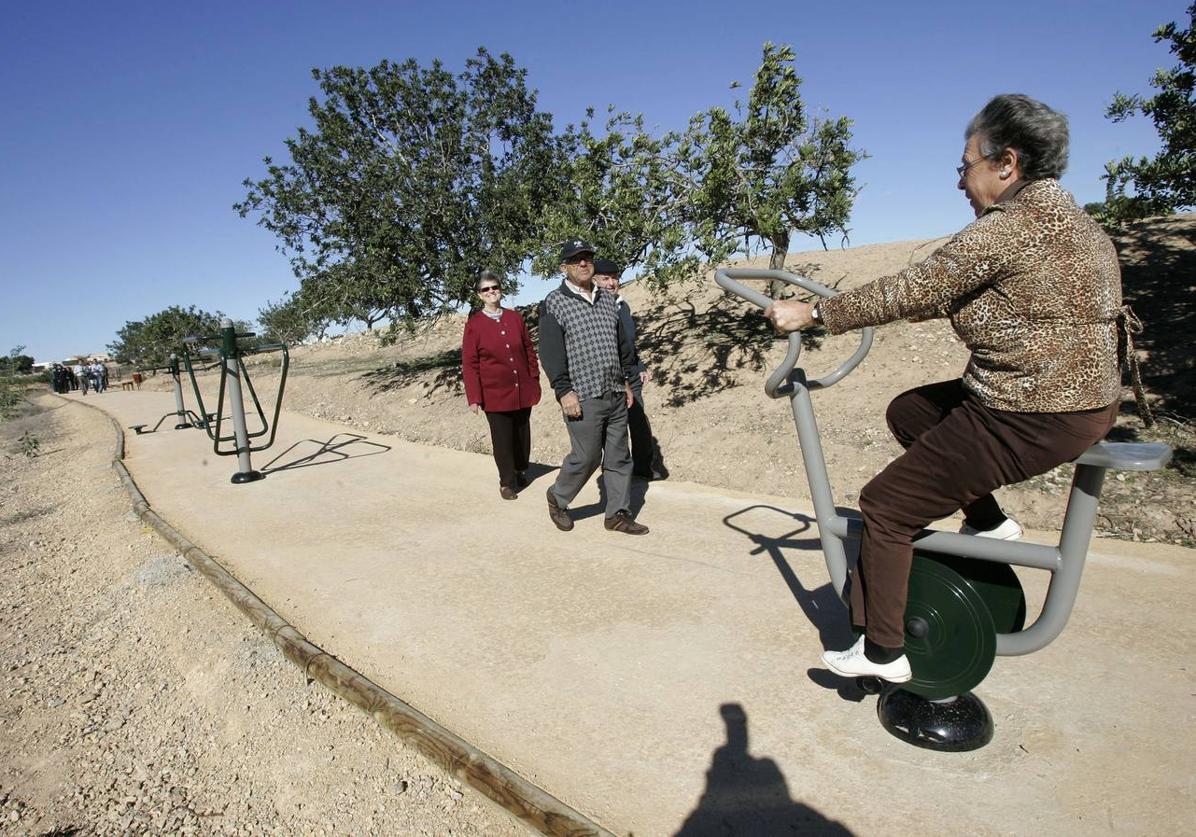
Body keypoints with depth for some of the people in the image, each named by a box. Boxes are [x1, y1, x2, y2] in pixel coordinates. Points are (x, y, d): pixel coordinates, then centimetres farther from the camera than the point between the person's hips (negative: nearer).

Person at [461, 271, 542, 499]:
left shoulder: (515, 318, 4)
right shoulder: (474, 324, -5)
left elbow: (529, 350, 11)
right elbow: (469, 363, -6)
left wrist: (535, 380, 8)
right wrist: (473, 397, -10)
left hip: (523, 390, 3)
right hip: (495, 393, -3)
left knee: (523, 434, 14)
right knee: (503, 438, 2)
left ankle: (521, 471, 36)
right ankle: (507, 482, 17)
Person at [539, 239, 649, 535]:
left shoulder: (608, 300, 15)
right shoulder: (554, 303, -4)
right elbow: (550, 351, -11)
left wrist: (625, 380, 19)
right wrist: (564, 391, -16)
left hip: (615, 394, 6)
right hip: (583, 397, -6)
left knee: (619, 457, 8)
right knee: (587, 456, -2)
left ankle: (618, 514, 20)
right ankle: (557, 498, 24)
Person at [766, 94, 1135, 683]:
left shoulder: (1005, 230, -19)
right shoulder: (1069, 217, 13)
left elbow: (910, 292, -17)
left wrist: (814, 314, -8)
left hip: (1033, 419, -10)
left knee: (885, 506, -3)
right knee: (908, 411, 23)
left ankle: (881, 652, 9)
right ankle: (988, 522, 25)